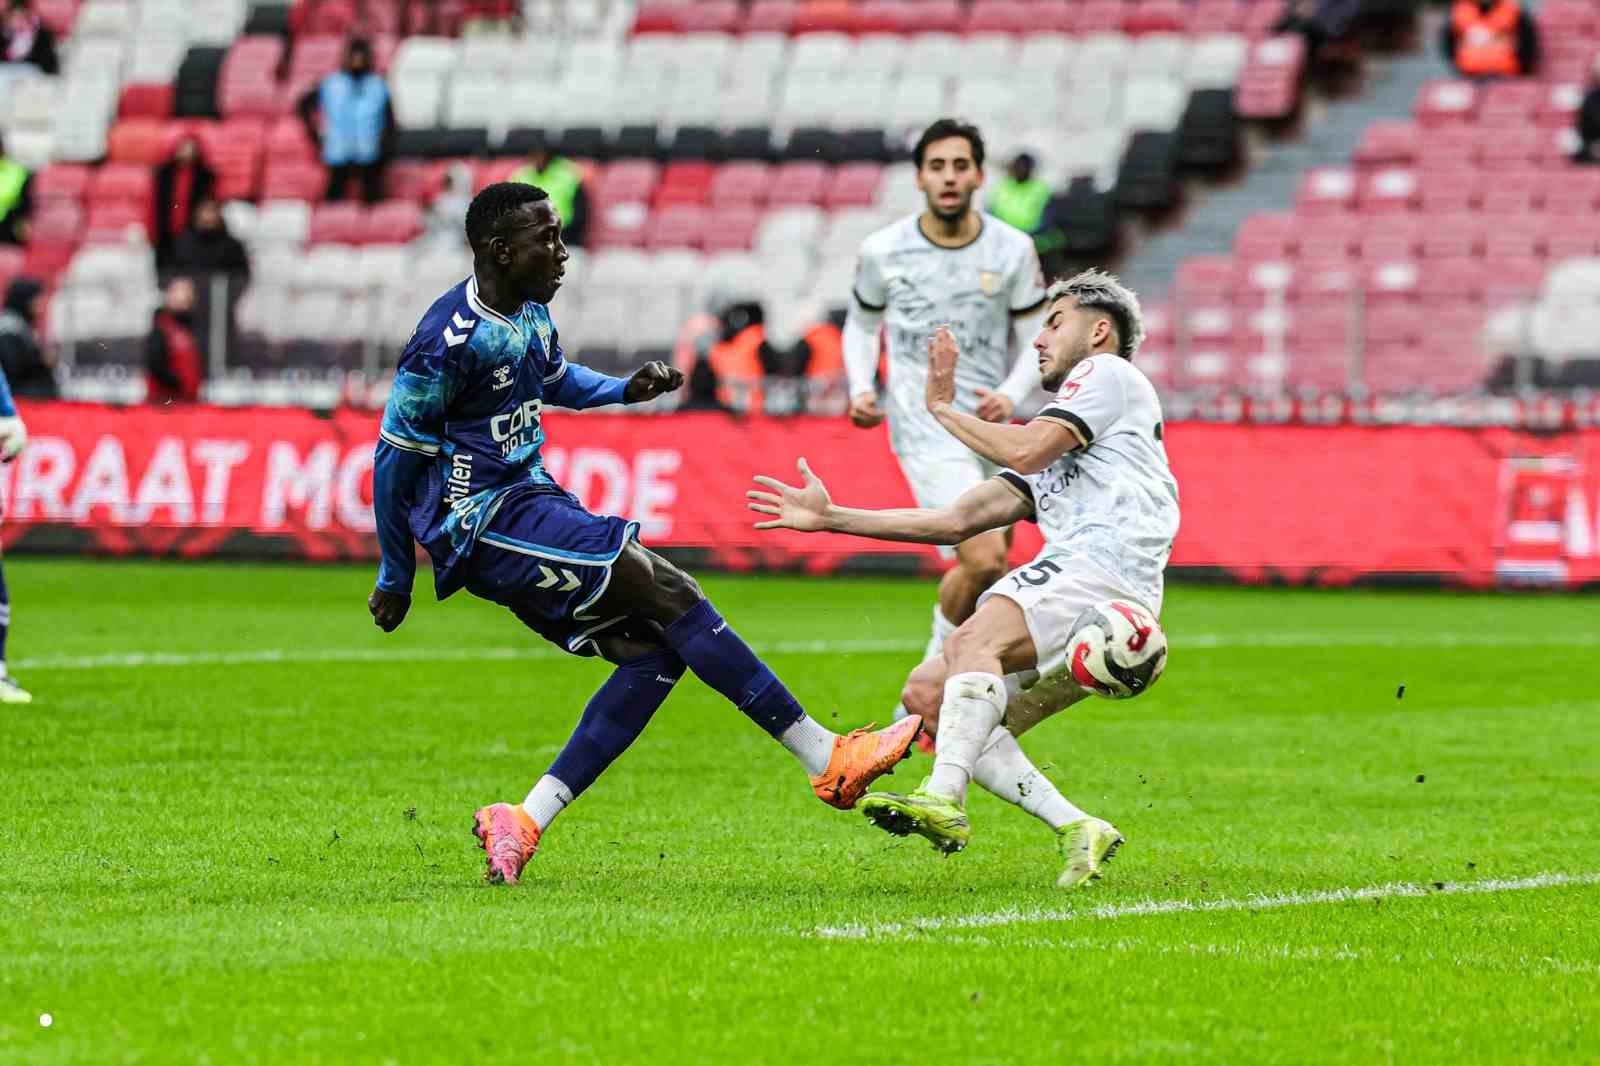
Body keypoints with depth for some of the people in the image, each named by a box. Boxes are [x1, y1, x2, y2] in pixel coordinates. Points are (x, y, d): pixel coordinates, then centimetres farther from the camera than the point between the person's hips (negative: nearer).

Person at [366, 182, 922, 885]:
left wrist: (627, 389, 13)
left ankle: (524, 822, -6)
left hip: (529, 502, 10)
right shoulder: (449, 340, -18)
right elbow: (394, 460, -12)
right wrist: (395, 581, -4)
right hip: (480, 519, -10)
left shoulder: (529, 311, 10)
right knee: (668, 592, -18)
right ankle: (826, 760, -16)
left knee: (655, 651, -3)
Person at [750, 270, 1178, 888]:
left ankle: (944, 800, -49)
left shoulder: (1107, 373, 10)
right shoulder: (1057, 433, 36)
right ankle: (1076, 830, -10)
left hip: (1103, 566, -9)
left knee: (974, 640, -31)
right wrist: (829, 518, 30)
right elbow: (956, 521, 31)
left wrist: (943, 407, 10)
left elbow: (1025, 451, -7)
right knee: (927, 694, 0)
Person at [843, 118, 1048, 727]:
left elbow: (1035, 341, 5)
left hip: (991, 427, 4)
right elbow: (861, 325, 13)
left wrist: (1011, 396, -14)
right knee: (983, 561, -21)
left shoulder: (1012, 250, 0)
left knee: (990, 571, 11)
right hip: (926, 430, -4)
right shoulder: (882, 252, -4)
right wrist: (860, 389, -3)